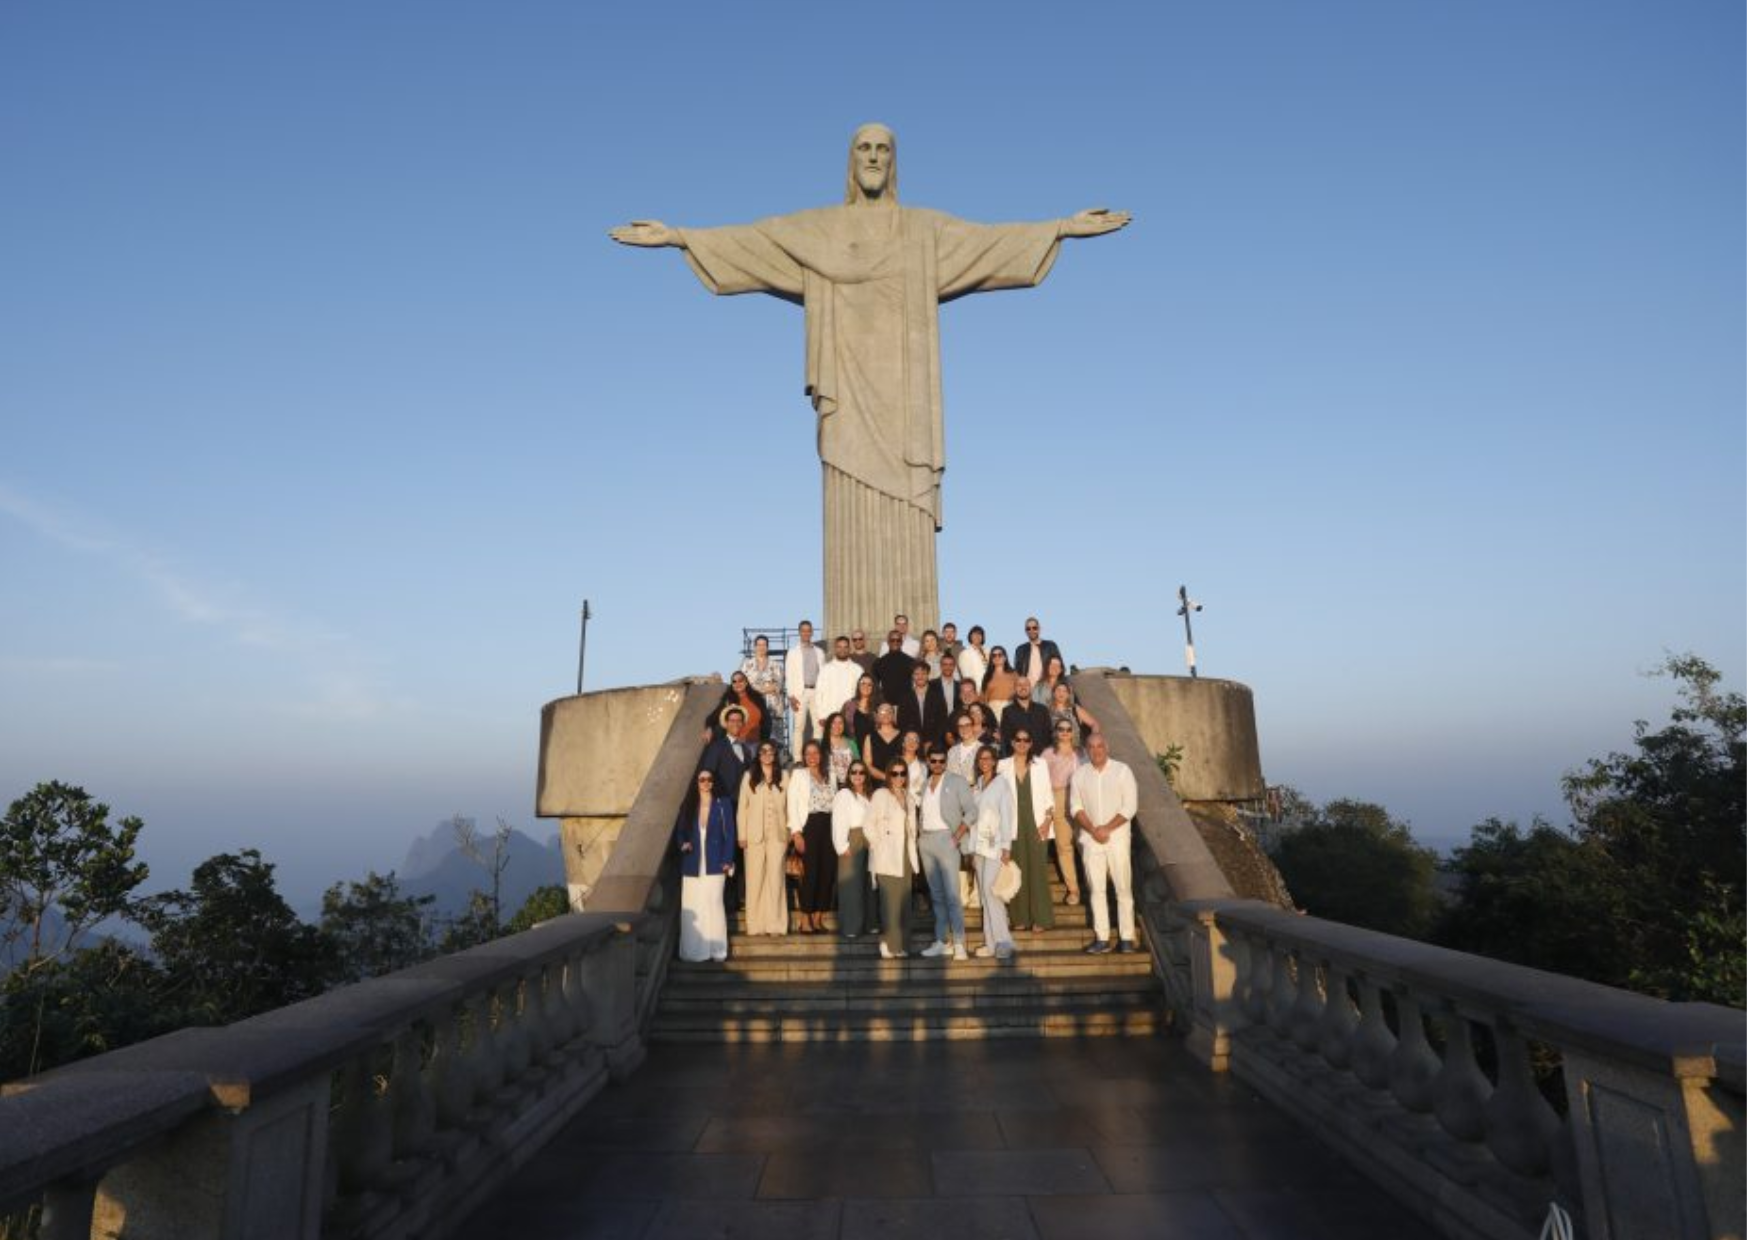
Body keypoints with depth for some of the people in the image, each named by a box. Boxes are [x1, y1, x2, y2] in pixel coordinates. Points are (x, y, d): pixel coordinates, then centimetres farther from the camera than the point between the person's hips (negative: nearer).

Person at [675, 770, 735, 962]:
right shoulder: (687, 806, 11)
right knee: (691, 907, 0)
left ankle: (717, 949, 1)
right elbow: (679, 831, 15)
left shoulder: (723, 804, 5)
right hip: (692, 864, 2)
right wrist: (682, 844, -6)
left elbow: (729, 833, 2)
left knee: (714, 903, -7)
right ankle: (693, 950, 8)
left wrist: (727, 860, -6)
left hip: (714, 863, -2)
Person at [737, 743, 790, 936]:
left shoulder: (783, 776, 8)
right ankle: (755, 924, 5)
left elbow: (789, 805, 6)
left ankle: (776, 924, 2)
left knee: (775, 877, -2)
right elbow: (742, 807, 6)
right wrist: (742, 835, -1)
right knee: (755, 878, 0)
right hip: (755, 835, 0)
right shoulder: (749, 777, 8)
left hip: (777, 835, 0)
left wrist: (790, 832, -1)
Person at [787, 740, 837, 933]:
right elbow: (792, 804, -3)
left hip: (829, 826, 4)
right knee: (810, 872, -6)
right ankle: (805, 920, 3)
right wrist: (796, 832, -12)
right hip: (809, 825, -4)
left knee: (827, 872, 2)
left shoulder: (830, 776, 15)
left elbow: (836, 803, 10)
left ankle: (818, 918, 12)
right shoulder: (798, 775, 4)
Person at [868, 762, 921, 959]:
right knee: (890, 902, -8)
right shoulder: (880, 795, -2)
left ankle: (901, 946, 14)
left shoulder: (908, 798, 15)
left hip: (905, 856, 6)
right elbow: (869, 824, -5)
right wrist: (877, 845, -9)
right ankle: (888, 946, -1)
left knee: (904, 902, 6)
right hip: (887, 858, -6)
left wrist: (913, 855, 12)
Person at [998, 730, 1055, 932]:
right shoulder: (1003, 766, 5)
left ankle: (1040, 918, 5)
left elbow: (1047, 794, 6)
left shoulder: (1040, 764, 7)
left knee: (1038, 869, -3)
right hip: (1014, 825, 0)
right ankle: (1020, 917, 9)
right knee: (1017, 870, 1)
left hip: (1036, 824, 0)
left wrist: (1048, 820, -5)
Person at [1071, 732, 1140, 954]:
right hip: (1090, 838, 2)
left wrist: (1107, 828, -13)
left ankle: (1127, 938, 6)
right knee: (1096, 889, 3)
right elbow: (1076, 807, 4)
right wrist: (1093, 830, -9)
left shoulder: (1122, 771, -4)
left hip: (1117, 836, -2)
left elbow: (1129, 808, -7)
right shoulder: (1079, 774, 4)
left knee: (1123, 888, 0)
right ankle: (1102, 938, 8)